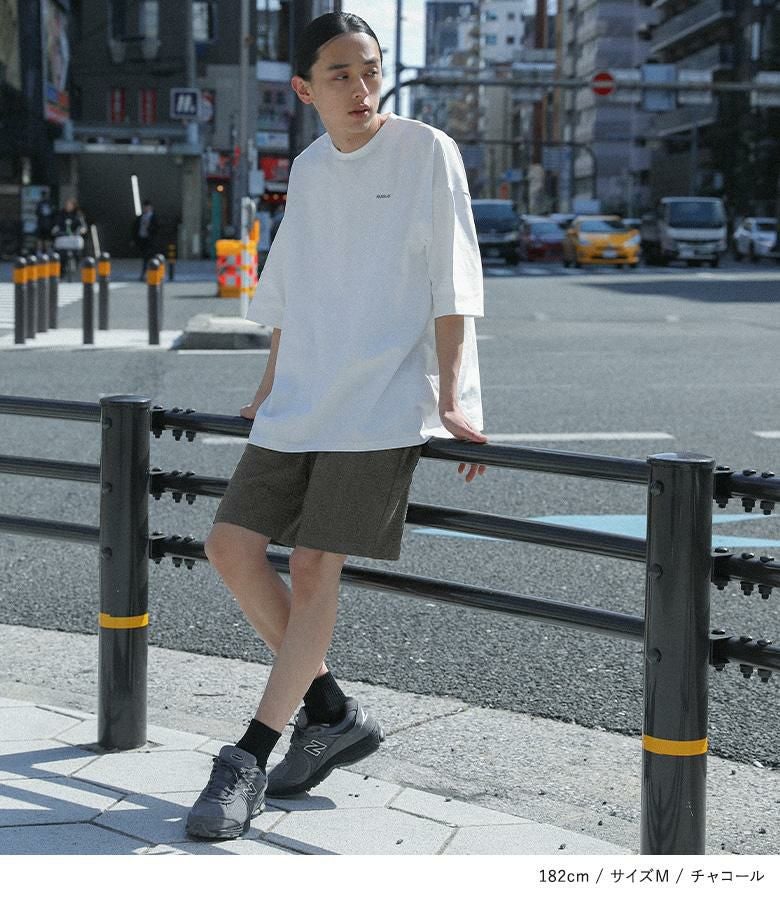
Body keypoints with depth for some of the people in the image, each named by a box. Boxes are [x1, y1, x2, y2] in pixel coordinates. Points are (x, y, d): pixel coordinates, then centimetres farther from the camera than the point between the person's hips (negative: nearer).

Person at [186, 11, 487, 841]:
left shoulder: (426, 153, -4)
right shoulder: (307, 170, 12)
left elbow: (451, 284, -7)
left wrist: (449, 399, -12)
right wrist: (268, 392, 23)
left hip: (384, 399, -6)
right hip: (301, 399, 7)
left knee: (313, 568, -9)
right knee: (231, 547, 1)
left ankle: (248, 760, 0)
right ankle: (332, 712, 15)